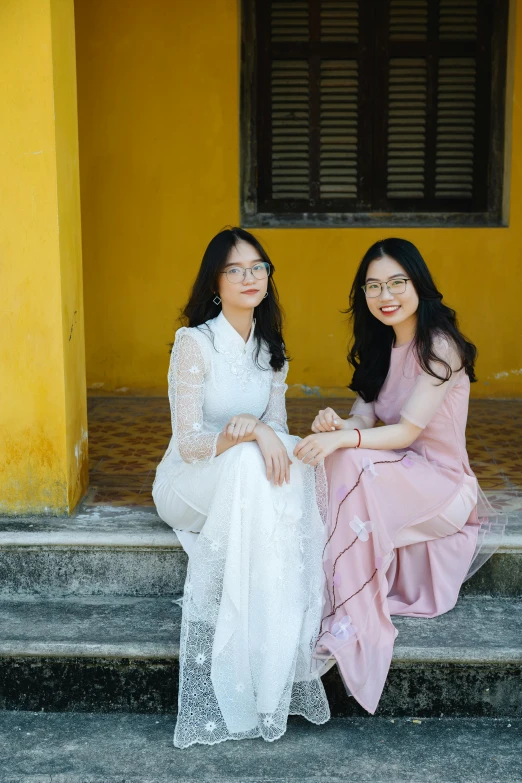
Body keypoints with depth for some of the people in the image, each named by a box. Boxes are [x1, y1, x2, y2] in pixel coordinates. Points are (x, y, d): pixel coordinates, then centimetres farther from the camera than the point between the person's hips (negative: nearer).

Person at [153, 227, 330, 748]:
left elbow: (277, 426, 2)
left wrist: (265, 431, -23)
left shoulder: (269, 348, 7)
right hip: (189, 484, -5)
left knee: (289, 465, -28)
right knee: (251, 464, -37)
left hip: (247, 479, 5)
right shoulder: (195, 342, -14)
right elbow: (188, 442, -19)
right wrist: (248, 431, -35)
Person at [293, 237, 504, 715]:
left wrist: (342, 441, -36)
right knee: (341, 458, -23)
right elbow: (368, 418, 1)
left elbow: (407, 431, -22)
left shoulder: (440, 347, -17)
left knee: (351, 466, -32)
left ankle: (346, 625, -30)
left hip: (441, 480, -7)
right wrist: (337, 424, -23)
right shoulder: (380, 345, 8)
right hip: (396, 472, 7)